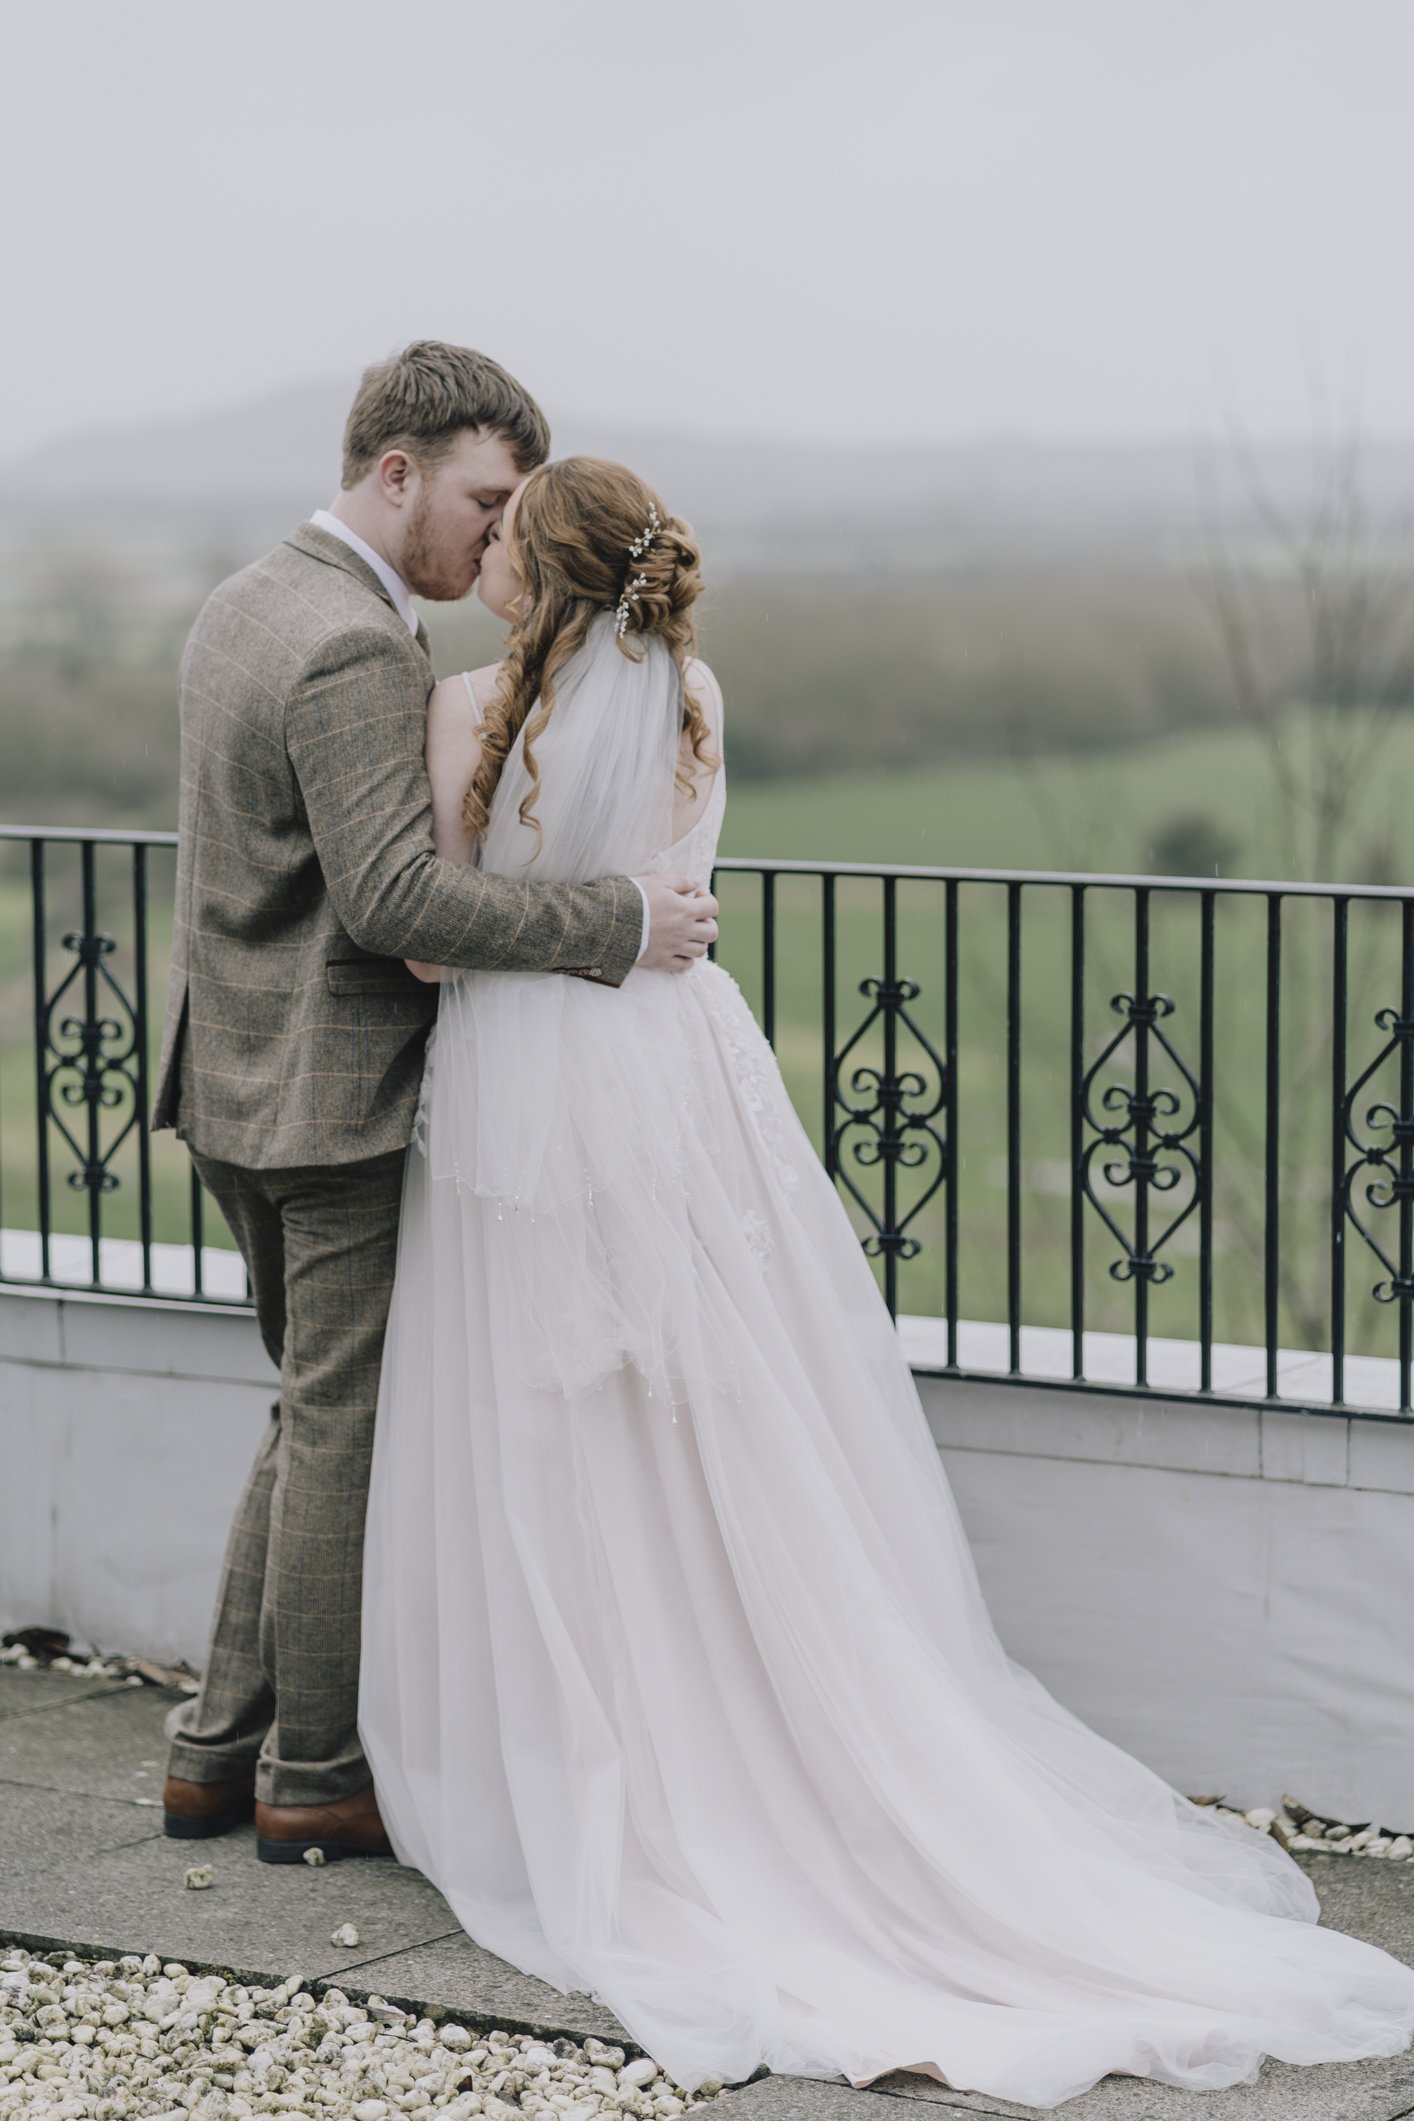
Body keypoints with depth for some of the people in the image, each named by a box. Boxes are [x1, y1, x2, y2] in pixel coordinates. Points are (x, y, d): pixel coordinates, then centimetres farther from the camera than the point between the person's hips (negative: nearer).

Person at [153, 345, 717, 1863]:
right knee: (350, 1429, 1)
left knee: (315, 1416, 18)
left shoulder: (241, 608, 13)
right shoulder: (357, 650, -20)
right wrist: (613, 923, -25)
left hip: (241, 1084, 10)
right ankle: (317, 1776, 11)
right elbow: (390, 892, -27)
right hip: (343, 1096, -10)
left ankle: (218, 1750, 20)